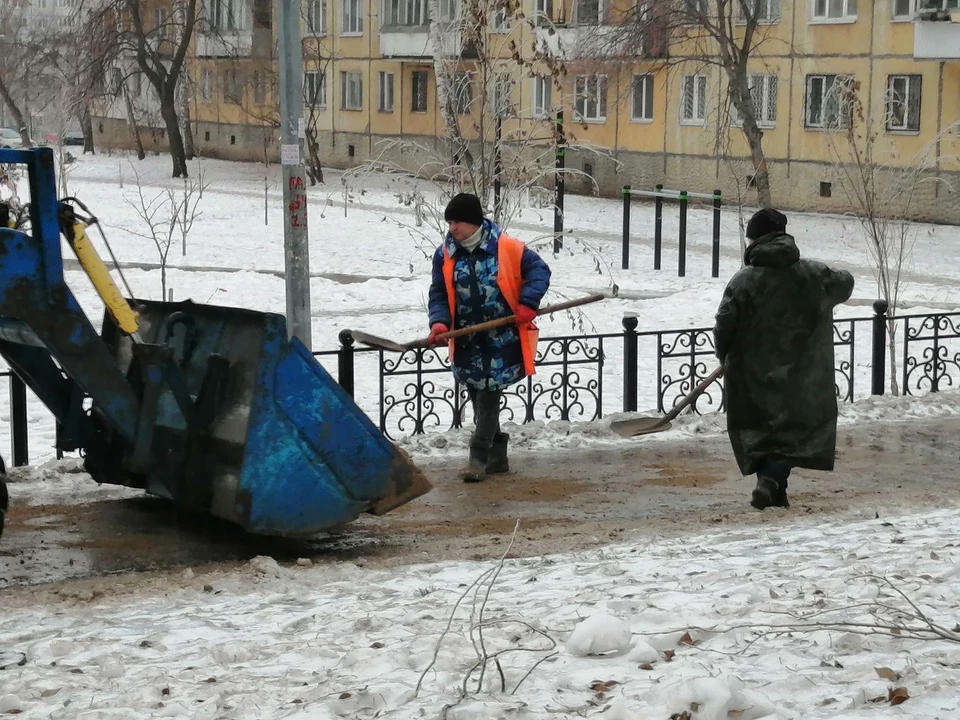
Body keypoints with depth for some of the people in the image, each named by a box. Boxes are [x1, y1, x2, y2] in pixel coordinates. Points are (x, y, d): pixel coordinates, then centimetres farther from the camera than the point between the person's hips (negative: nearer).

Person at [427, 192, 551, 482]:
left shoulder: (507, 248, -11)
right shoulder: (445, 255, 0)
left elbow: (538, 270, -4)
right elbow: (439, 295, 4)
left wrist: (528, 303, -17)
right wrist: (439, 322, -15)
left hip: (502, 340, -5)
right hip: (468, 341, 5)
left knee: (489, 398, -5)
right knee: (479, 398, 11)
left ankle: (479, 458, 2)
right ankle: (496, 456, 24)